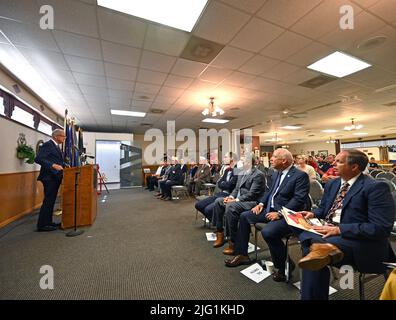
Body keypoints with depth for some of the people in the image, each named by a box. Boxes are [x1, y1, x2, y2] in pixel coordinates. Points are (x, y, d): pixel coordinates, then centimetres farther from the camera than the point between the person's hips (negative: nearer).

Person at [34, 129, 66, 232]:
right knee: (48, 201, -5)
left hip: (55, 177, 9)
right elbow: (38, 158, -20)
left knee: (51, 201, 14)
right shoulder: (47, 145, -11)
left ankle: (48, 222, 23)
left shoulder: (56, 146, 17)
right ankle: (42, 225, 5)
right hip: (49, 177, -9)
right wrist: (53, 165, -29)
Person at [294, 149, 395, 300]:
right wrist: (313, 214, 0)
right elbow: (323, 209, 22)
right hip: (328, 234, 7)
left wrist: (339, 229, -24)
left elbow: (381, 228, -18)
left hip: (361, 243, -6)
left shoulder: (376, 187, -11)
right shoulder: (332, 184, 11)